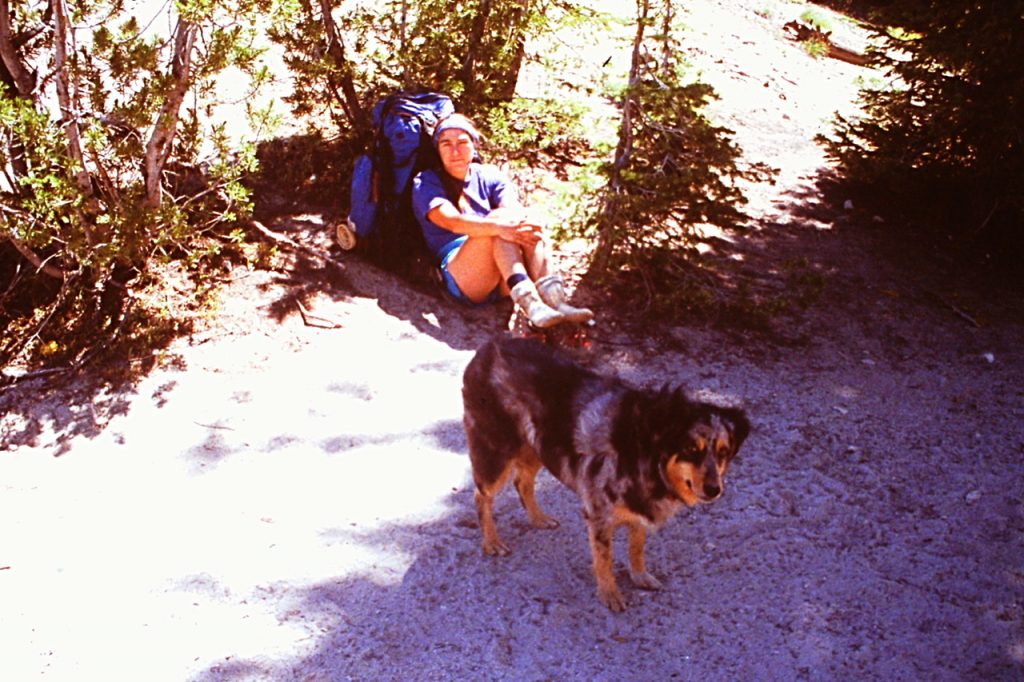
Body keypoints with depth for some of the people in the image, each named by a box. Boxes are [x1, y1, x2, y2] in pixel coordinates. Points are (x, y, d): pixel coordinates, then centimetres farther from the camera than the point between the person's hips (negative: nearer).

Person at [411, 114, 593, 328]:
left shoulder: (490, 175, 16)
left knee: (526, 221, -24)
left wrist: (525, 222, -30)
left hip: (504, 283, 4)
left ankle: (554, 300, -42)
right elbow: (451, 220, -17)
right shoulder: (426, 183, 4)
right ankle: (530, 303, -48)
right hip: (461, 279, -4)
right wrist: (500, 227, -35)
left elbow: (515, 208, -4)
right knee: (499, 217, -28)